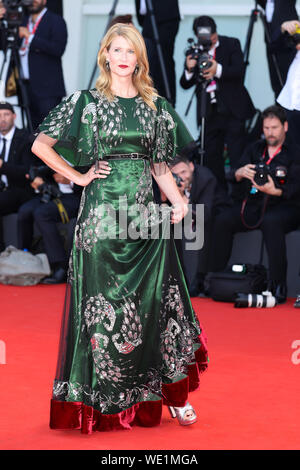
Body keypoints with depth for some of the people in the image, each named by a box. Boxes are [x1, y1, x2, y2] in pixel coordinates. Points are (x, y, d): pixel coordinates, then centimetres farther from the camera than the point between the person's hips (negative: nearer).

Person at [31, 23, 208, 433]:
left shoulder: (155, 106, 11)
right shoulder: (87, 102, 2)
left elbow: (160, 165, 13)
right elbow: (40, 145, 1)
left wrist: (179, 202, -1)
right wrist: (78, 177, -2)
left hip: (145, 213, 3)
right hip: (103, 212, -3)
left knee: (159, 299, 2)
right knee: (106, 302, 0)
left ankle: (171, 391, 10)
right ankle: (106, 400, 8)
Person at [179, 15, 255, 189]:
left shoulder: (231, 44, 2)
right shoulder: (194, 52, 8)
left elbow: (239, 71, -12)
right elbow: (185, 84, 7)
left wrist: (218, 70, -30)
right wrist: (189, 70, -16)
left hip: (232, 110, -3)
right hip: (209, 113, 4)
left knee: (237, 155, -5)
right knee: (211, 158, 6)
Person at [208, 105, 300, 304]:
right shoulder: (254, 149, 18)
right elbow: (234, 177, 8)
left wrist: (276, 191, -30)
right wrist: (240, 173, -18)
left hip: (284, 206, -5)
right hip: (252, 205, 5)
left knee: (271, 222, -38)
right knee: (222, 220, -20)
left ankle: (278, 286, -38)